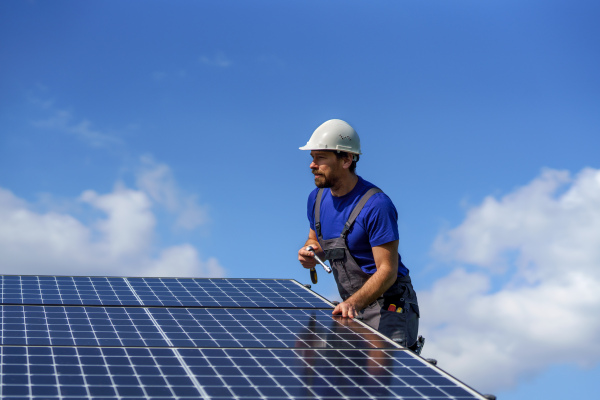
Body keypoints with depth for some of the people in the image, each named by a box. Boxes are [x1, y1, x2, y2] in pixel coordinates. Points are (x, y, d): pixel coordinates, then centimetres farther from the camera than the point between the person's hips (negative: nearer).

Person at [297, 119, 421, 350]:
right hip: (351, 308, 7)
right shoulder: (317, 198, 4)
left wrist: (353, 303, -34)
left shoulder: (376, 205, -19)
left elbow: (387, 271, -21)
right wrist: (310, 254, -2)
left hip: (388, 307, -7)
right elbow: (315, 240, 22)